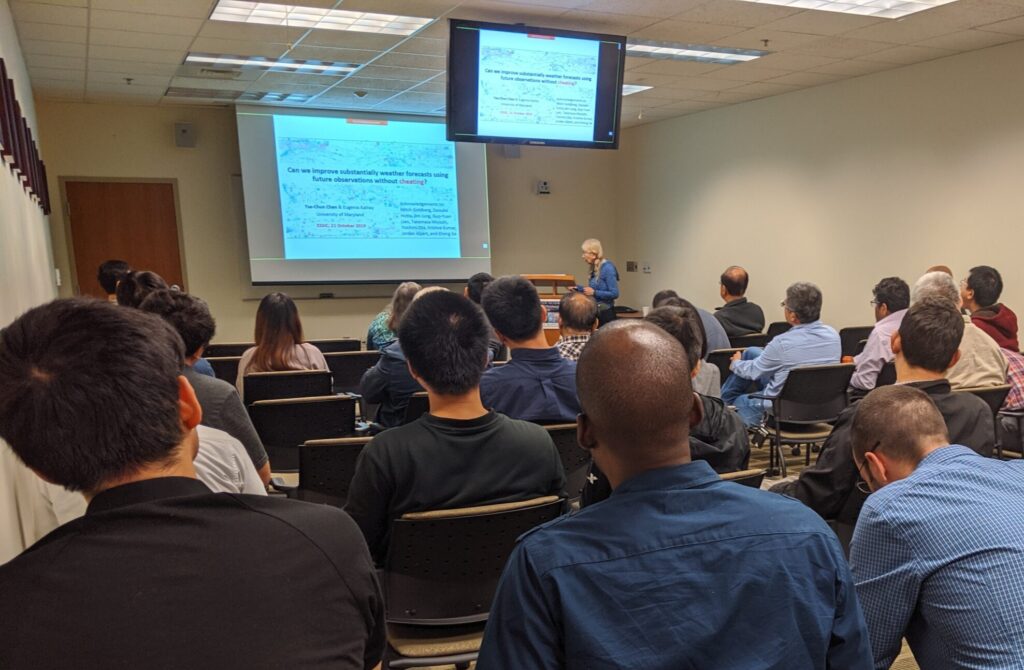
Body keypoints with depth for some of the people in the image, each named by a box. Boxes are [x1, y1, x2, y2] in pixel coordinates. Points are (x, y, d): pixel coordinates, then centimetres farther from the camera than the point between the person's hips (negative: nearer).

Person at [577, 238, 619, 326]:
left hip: (605, 313, -8)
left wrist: (594, 292, -20)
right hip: (595, 312, 8)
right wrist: (578, 288, 14)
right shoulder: (594, 269, 9)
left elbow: (614, 294, -19)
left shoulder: (607, 268, -15)